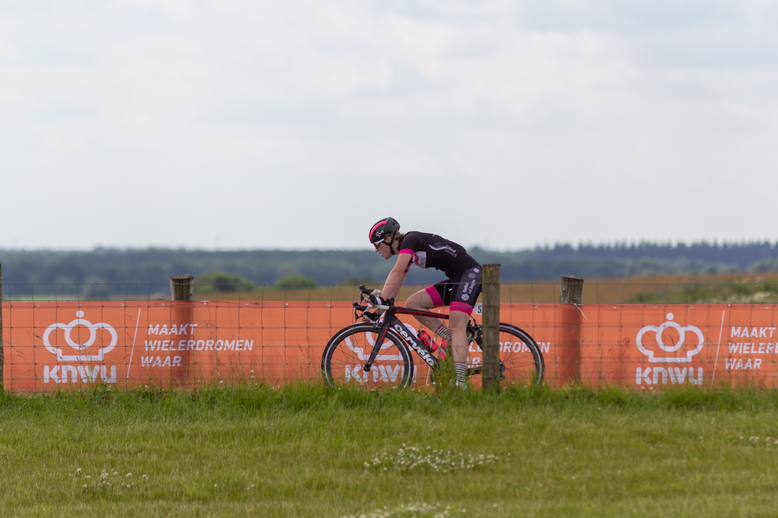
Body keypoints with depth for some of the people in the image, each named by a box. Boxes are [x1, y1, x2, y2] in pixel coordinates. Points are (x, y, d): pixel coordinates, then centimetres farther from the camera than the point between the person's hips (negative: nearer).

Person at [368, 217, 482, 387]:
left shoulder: (410, 240, -13)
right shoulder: (405, 252, 14)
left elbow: (396, 273, -26)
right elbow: (396, 285, 17)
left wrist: (380, 300, -29)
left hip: (470, 273, -9)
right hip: (454, 279, 9)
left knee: (456, 325, -22)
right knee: (412, 303, 0)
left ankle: (460, 381, -33)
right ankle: (453, 343, -2)